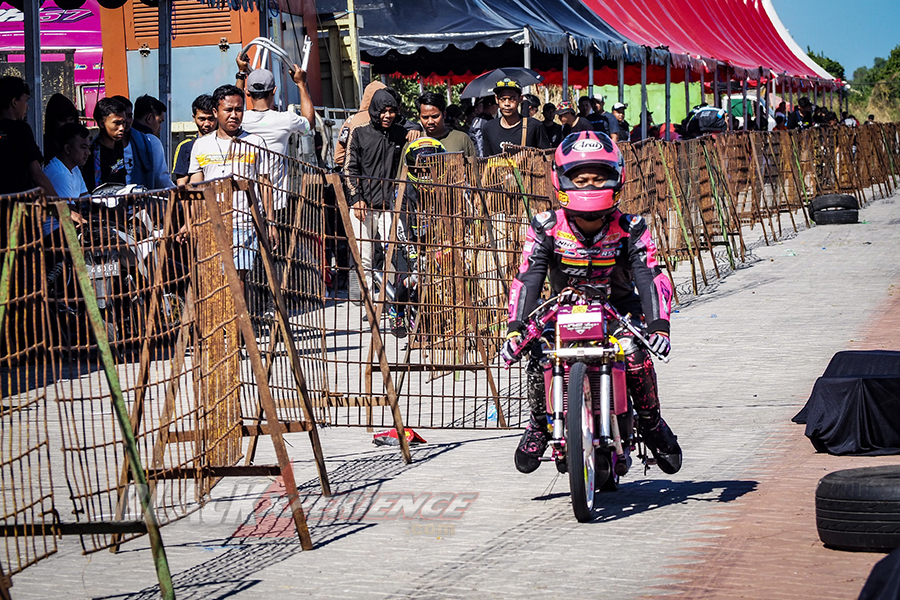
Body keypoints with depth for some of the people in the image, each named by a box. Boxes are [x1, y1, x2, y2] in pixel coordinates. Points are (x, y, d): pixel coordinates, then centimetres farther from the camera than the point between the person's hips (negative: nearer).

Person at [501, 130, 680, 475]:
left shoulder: (630, 228, -13)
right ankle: (539, 422, 2)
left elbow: (651, 279, -20)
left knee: (635, 352, -31)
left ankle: (651, 422, -6)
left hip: (618, 305, -1)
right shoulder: (547, 228, -12)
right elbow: (527, 279, -17)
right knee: (539, 357, -27)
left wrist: (658, 326, -35)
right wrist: (515, 328, -30)